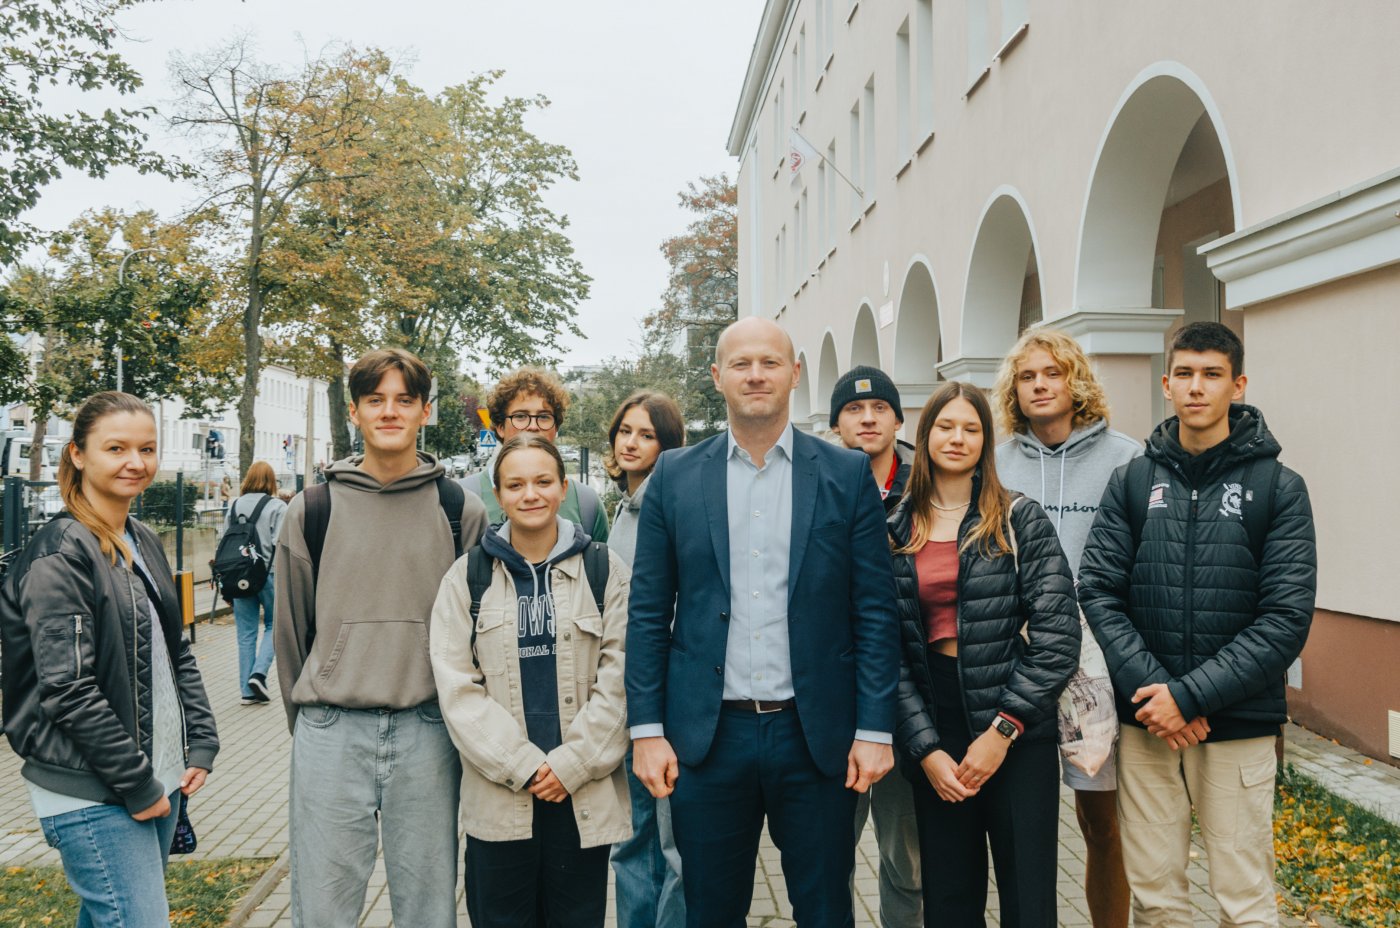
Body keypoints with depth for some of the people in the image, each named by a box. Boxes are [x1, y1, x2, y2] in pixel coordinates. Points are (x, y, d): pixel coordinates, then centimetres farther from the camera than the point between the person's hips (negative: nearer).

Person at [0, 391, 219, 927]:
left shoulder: (143, 544, 11)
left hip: (159, 779, 8)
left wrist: (201, 743, 5)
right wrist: (136, 785, -16)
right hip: (92, 796, -8)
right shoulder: (60, 554, -14)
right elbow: (68, 690, -19)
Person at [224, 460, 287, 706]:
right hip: (268, 575, -4)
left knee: (246, 634, 9)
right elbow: (280, 545, -13)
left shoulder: (234, 506, 8)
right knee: (274, 625, 13)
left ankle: (248, 690, 12)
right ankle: (259, 672, -4)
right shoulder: (277, 506, -6)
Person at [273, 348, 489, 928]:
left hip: (428, 733, 0)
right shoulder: (312, 509, 3)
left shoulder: (461, 511, 2)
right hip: (330, 732, 0)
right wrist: (307, 721, 13)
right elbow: (289, 629, 11)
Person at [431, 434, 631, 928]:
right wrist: (523, 766, -11)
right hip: (497, 798, 0)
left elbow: (618, 681, -1)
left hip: (585, 797, 0)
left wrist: (573, 764, -10)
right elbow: (458, 687, -2)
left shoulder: (605, 570, 2)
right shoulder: (467, 577, 3)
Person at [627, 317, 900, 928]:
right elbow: (648, 613, 3)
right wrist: (646, 729, -1)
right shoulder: (674, 476, 3)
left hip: (816, 734, 0)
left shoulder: (847, 475, 1)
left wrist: (875, 730, -5)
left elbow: (875, 611, 0)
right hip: (707, 734, 1)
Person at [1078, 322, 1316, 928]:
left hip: (1240, 727, -2)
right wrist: (1148, 687, -14)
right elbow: (1097, 590, -2)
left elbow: (1286, 618, -9)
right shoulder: (1132, 482, 5)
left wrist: (1191, 696, -16)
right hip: (1144, 725, 2)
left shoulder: (1278, 487, -1)